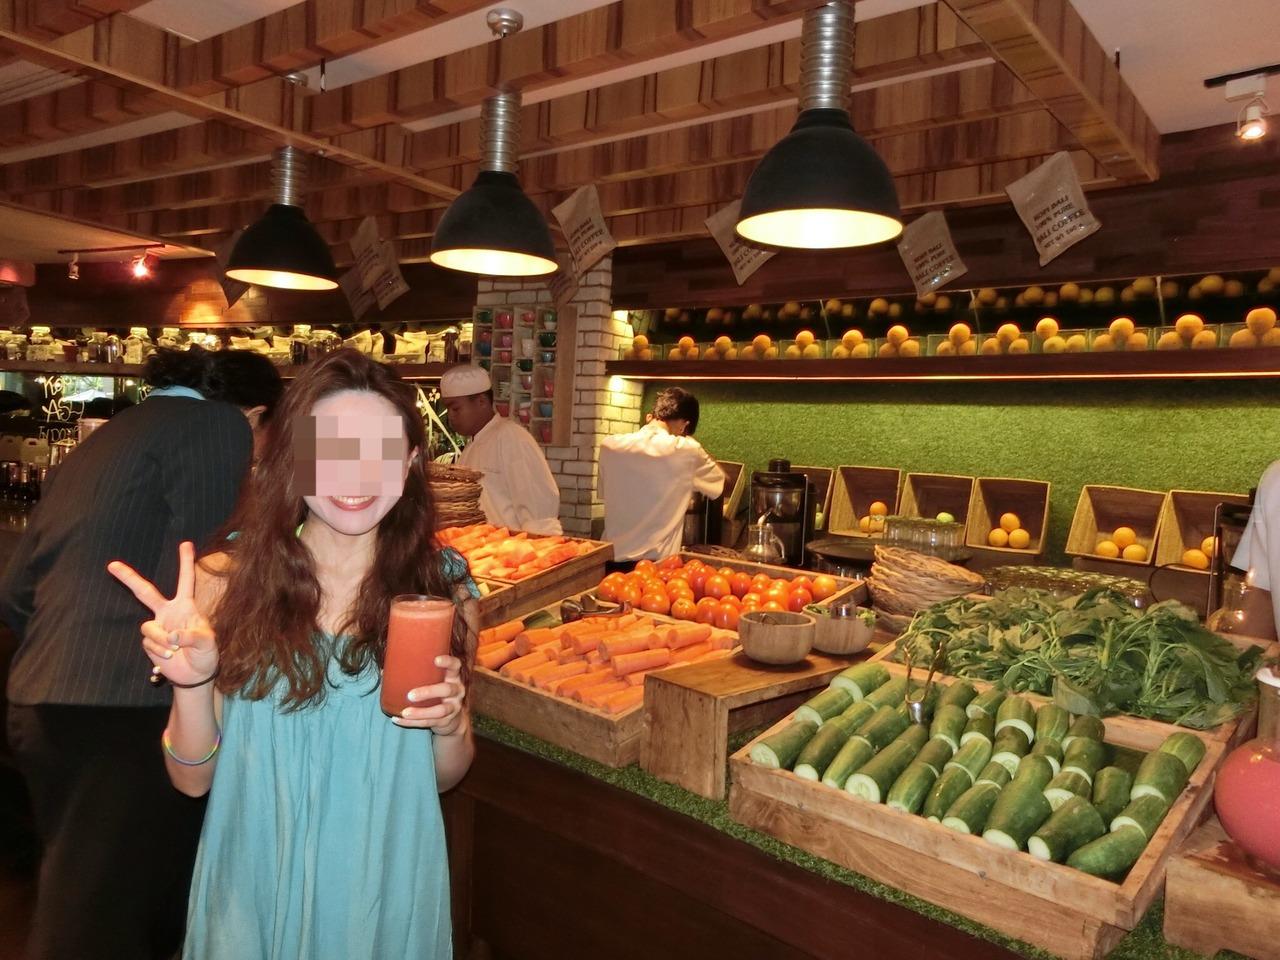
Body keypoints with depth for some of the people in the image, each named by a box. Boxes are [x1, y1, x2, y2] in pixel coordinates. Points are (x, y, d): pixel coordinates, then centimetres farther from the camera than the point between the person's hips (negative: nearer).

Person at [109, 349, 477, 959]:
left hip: (386, 889, 1)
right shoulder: (226, 580, -13)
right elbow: (193, 778, -7)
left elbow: (445, 776, -1)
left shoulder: (443, 588, -12)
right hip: (256, 889, 0)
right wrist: (191, 683, -26)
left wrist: (450, 724, -22)